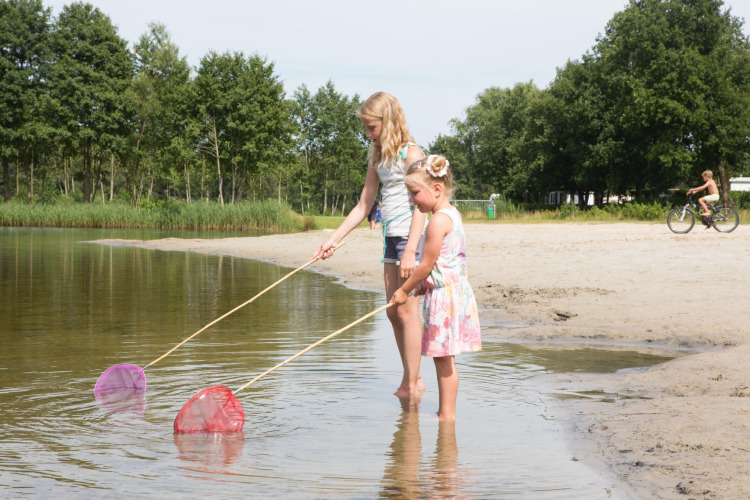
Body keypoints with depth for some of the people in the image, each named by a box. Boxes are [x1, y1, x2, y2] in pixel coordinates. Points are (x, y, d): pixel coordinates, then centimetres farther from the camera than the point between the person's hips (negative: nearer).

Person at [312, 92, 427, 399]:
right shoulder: (378, 158, 15)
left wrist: (411, 250, -23)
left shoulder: (411, 153, -9)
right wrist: (334, 240, 13)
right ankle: (410, 381, 16)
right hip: (391, 238, 8)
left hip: (410, 237, -8)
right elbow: (363, 206, 18)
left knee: (407, 311, -8)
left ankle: (412, 385, -3)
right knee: (393, 313, 8)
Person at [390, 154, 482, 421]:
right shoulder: (452, 214, 12)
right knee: (443, 357, 14)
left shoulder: (438, 221, -18)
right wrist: (422, 286, 15)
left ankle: (447, 414, 3)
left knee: (443, 357, -3)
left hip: (444, 295, -10)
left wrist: (404, 290, -3)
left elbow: (427, 264, -15)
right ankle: (445, 411, 20)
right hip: (453, 291, 10)